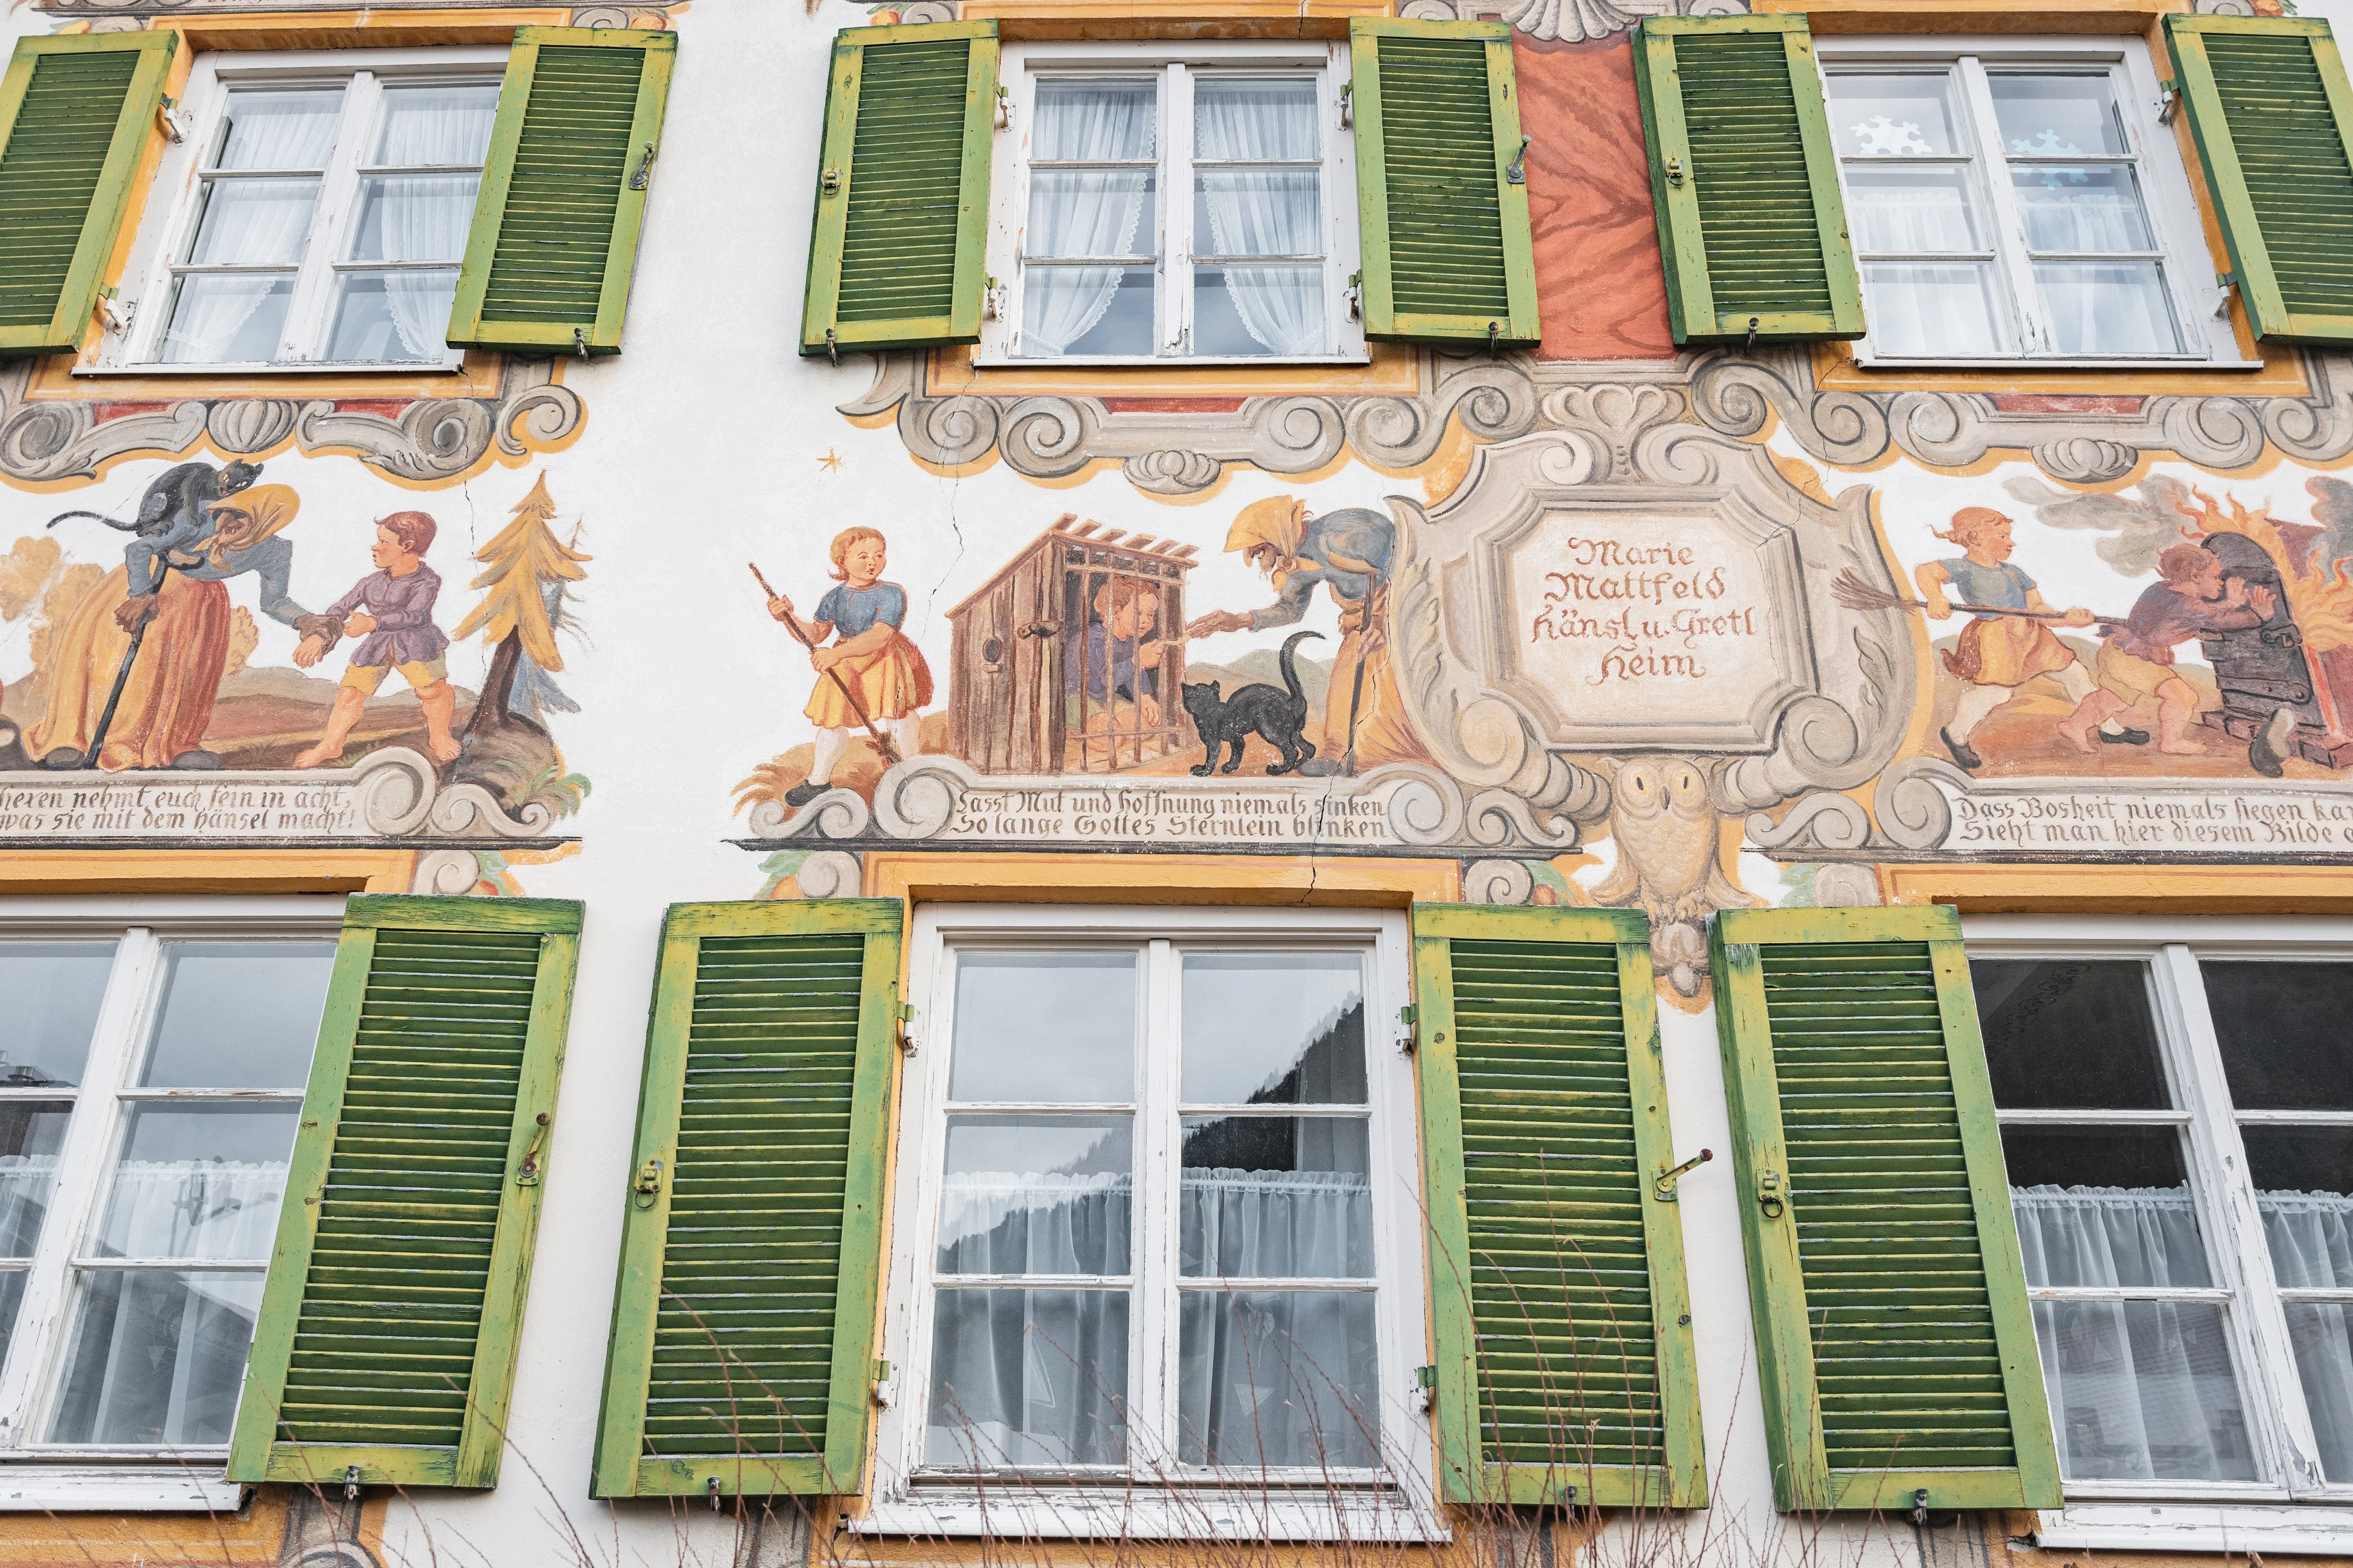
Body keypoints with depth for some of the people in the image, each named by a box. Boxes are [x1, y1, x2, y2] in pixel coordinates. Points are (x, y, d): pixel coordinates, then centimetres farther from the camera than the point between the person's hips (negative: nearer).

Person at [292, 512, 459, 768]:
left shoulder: (427, 581, -9)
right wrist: (319, 636, -3)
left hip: (416, 642, -5)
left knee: (432, 689, -24)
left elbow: (413, 614, -23)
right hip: (377, 644, 5)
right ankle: (331, 745, 17)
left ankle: (439, 736, 5)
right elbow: (340, 610, 14)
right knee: (349, 693, -2)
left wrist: (371, 623, -37)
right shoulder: (371, 582, 9)